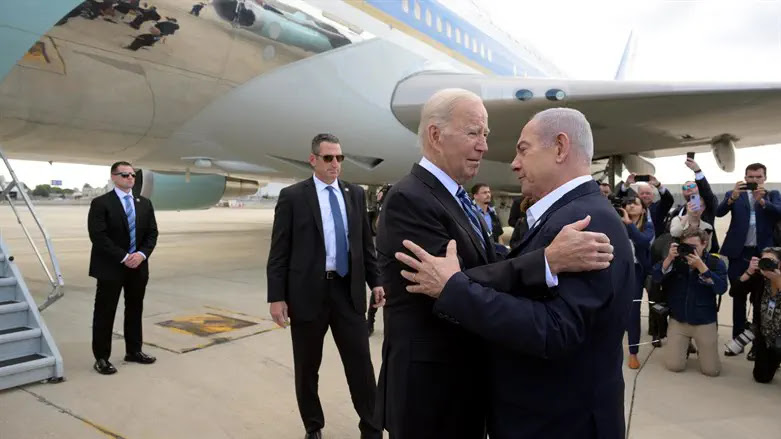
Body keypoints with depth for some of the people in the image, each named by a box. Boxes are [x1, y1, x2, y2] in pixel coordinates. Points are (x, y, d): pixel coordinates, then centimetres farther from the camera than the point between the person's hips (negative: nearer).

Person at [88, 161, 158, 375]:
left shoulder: (145, 203, 10)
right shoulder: (101, 203, -7)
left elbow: (152, 233, 6)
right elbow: (98, 236, -15)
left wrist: (142, 254, -11)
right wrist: (123, 257, -19)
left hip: (138, 266, 5)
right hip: (110, 267, -5)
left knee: (135, 310, 13)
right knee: (105, 313, 2)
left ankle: (134, 351, 26)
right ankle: (102, 358, 13)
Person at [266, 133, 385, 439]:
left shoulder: (356, 194, 7)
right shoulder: (292, 196, -3)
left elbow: (366, 243, 12)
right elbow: (279, 252, -4)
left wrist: (375, 281, 6)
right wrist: (276, 297, -8)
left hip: (349, 291, 2)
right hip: (308, 292, -2)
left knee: (361, 364, 6)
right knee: (307, 368, 12)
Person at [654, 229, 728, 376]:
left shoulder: (716, 263, -5)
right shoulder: (676, 259, -1)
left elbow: (721, 288, -20)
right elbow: (656, 277, -13)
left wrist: (700, 266, -27)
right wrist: (669, 258, -26)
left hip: (705, 322, -1)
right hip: (678, 320, 1)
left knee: (711, 370, -1)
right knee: (674, 366, -3)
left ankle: (702, 348, 32)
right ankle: (685, 346, 29)